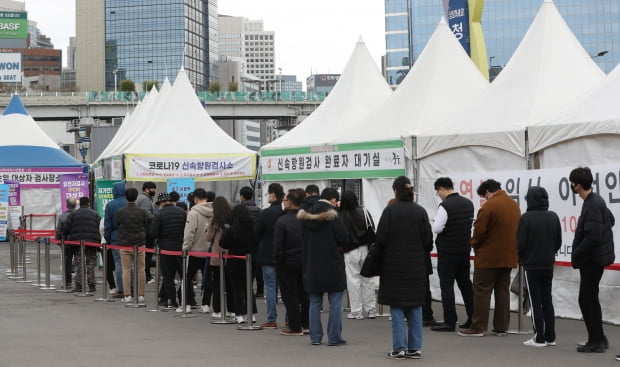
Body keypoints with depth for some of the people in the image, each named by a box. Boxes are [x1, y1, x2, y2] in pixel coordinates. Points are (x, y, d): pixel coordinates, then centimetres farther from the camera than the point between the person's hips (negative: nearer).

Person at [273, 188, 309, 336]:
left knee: (290, 295, 3)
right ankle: (306, 324, 21)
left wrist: (277, 262, -4)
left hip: (288, 263, -5)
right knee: (304, 293, 15)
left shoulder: (282, 221, -16)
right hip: (305, 261, 5)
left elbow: (278, 245, -15)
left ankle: (295, 327, 4)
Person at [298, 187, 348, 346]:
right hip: (332, 264, -5)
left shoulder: (306, 216, 5)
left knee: (315, 303, 11)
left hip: (312, 266, 5)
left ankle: (315, 337, 13)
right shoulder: (332, 215, -12)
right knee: (335, 303, 3)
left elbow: (303, 240, 11)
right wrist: (338, 246, 6)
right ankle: (334, 337, 3)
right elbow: (343, 238, -13)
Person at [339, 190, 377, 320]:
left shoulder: (340, 216, -14)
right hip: (365, 249, 3)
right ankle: (371, 310, 16)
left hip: (350, 252, -2)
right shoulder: (363, 212, -6)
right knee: (368, 280, 11)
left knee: (353, 281, 6)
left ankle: (357, 311, 8)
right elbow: (372, 228, -2)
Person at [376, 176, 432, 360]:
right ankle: (415, 348, 12)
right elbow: (428, 240, 1)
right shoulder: (420, 211, -1)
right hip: (416, 267, 3)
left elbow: (380, 238, -9)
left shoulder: (390, 211, -11)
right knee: (415, 308, 10)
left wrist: (385, 253, 11)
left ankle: (399, 348, 3)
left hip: (394, 266, -3)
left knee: (397, 309, 3)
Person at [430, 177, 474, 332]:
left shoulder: (445, 206, -18)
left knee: (447, 286, -1)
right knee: (465, 284, 15)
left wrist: (431, 223, 0)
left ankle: (449, 322, -1)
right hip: (465, 250, 7)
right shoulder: (468, 203, 7)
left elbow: (437, 228, -21)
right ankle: (473, 319, 17)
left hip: (447, 252, -7)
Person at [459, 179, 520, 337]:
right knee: (503, 291, 12)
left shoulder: (488, 206, -16)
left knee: (482, 291, -1)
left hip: (488, 257, -7)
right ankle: (501, 327, 14)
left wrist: (474, 245, 2)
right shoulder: (514, 205, 10)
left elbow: (479, 231, -16)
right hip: (508, 256, 7)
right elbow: (517, 229, 14)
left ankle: (478, 327, 0)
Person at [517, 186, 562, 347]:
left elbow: (520, 243, -13)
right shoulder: (553, 217, 3)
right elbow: (558, 242, 7)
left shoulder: (526, 218, -14)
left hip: (531, 266, -5)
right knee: (547, 301, 13)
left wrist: (521, 258, 6)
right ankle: (550, 337, 14)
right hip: (548, 265, 5)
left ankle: (539, 338, 0)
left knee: (535, 302, 0)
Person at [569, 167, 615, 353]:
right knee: (589, 299, 16)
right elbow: (610, 220, 25)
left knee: (588, 299, -3)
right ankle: (599, 339, 23)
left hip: (592, 259, -10)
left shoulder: (592, 205, -20)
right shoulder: (596, 200, 10)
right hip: (593, 258, 10)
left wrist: (576, 255, -15)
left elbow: (592, 237, -25)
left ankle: (596, 341, 3)